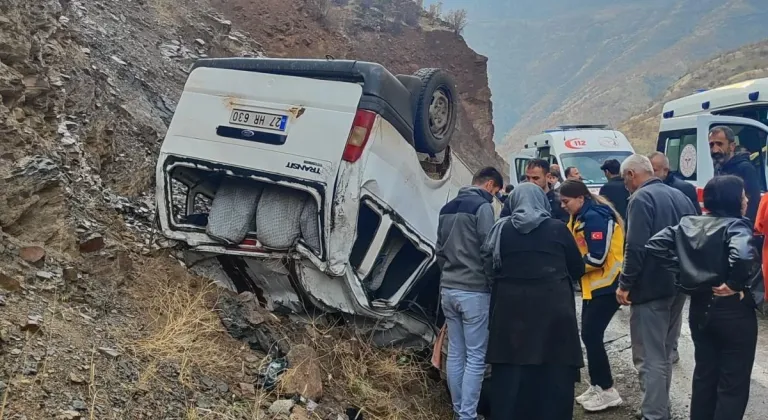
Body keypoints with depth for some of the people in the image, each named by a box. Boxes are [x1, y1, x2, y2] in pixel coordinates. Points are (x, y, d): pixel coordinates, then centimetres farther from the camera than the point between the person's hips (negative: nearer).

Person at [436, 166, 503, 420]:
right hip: (474, 291, -8)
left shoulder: (448, 208, 14)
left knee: (455, 354, 12)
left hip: (448, 289, 8)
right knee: (476, 357, -3)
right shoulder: (482, 207, -10)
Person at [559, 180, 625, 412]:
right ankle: (597, 386, 21)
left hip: (607, 285, -10)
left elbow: (597, 258, -23)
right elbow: (578, 249, 16)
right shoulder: (582, 217, 12)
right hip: (594, 285, 10)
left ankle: (608, 391, 2)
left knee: (591, 336, -7)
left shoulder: (594, 217, -19)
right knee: (589, 335, 12)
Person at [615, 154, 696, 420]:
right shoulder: (680, 196, 13)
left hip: (650, 288, -9)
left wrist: (625, 284, -15)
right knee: (663, 353, 19)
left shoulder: (641, 199, -14)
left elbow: (636, 247, -23)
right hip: (677, 285, 9)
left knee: (649, 358, -4)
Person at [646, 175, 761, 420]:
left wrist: (683, 270, 3)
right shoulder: (735, 225, -16)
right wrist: (735, 285, -20)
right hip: (733, 311, -6)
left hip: (700, 308, 7)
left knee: (704, 374, 20)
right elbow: (743, 255, -36)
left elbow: (655, 244, 2)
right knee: (734, 383, 5)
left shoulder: (689, 223, 3)